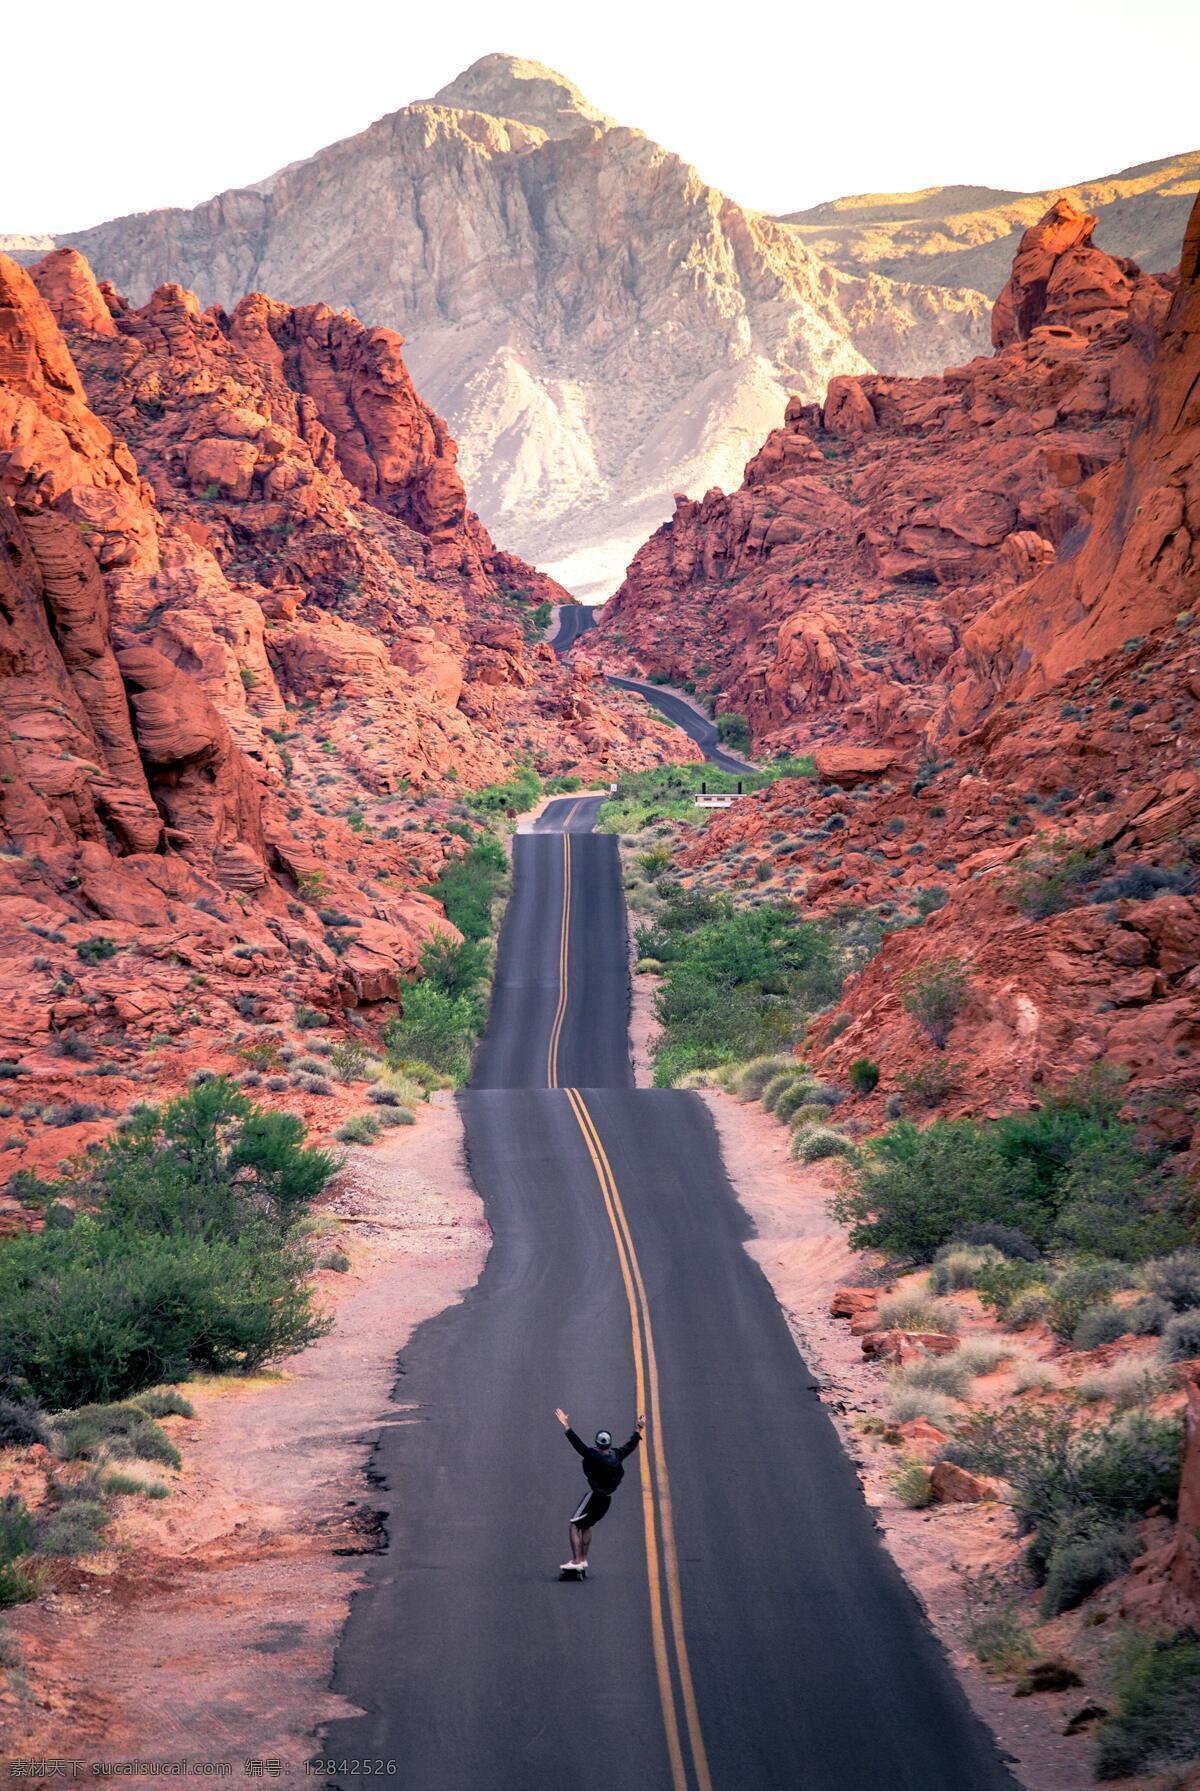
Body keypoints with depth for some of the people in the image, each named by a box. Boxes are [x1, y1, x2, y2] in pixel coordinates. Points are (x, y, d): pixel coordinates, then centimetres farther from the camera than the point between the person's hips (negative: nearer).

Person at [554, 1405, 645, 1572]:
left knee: (574, 1526, -3)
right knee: (586, 1526, 24)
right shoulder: (617, 1456, -2)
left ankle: (576, 1561, -13)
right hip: (607, 1499, 7)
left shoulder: (594, 1456, -18)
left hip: (594, 1496, -7)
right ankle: (583, 1559, 26)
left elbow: (578, 1444, -23)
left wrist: (566, 1427, -22)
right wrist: (638, 1429, 26)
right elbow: (631, 1445, 14)